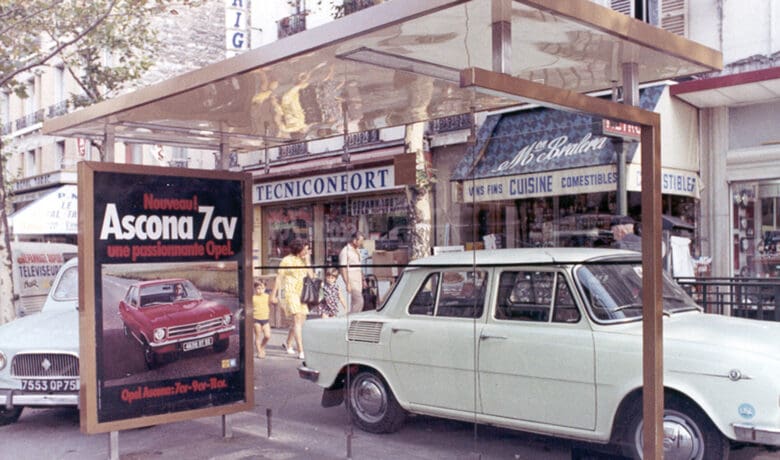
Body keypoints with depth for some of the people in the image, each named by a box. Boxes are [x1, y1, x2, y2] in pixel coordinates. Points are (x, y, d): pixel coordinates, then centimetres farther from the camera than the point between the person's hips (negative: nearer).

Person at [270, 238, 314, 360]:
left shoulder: (304, 260, 12)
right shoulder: (287, 260, -5)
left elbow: (311, 276, 3)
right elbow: (279, 277, -5)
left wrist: (307, 261, -3)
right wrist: (273, 295, -7)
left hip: (302, 294, 7)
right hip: (290, 293, -7)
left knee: (300, 320, 13)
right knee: (297, 320, -15)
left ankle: (287, 343, 37)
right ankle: (301, 352, -18)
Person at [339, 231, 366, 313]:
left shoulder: (357, 250, 15)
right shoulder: (345, 251, -12)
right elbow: (343, 269, -15)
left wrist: (363, 280, 22)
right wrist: (347, 284, -20)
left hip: (358, 280, 8)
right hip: (352, 280, -8)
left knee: (354, 302, 10)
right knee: (359, 301, -15)